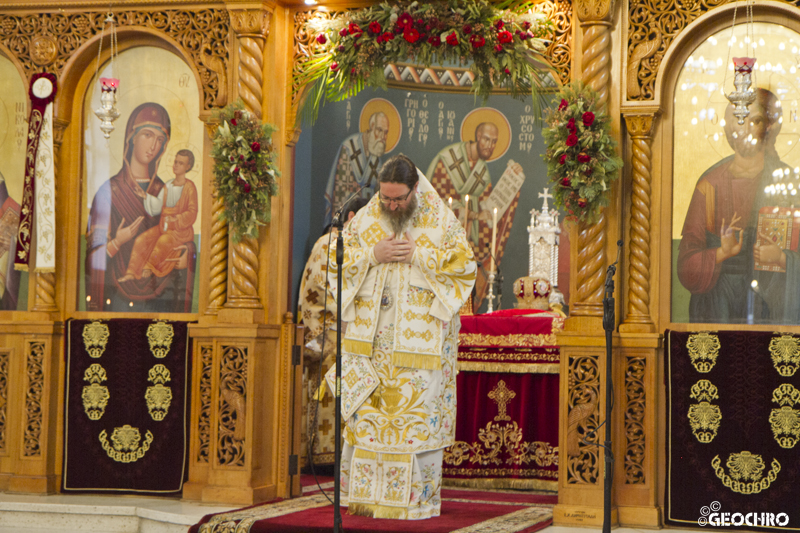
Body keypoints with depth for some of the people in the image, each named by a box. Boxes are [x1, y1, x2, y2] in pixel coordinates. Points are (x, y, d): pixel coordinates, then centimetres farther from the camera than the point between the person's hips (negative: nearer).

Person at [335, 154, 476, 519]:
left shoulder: (441, 220, -1)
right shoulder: (364, 218, 7)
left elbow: (465, 264, -5)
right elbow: (340, 259, 6)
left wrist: (419, 255, -14)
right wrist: (373, 255, -11)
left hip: (421, 336, -3)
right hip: (369, 335, 3)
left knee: (419, 413, -4)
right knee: (365, 410, 2)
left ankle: (417, 496, 3)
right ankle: (364, 492, 10)